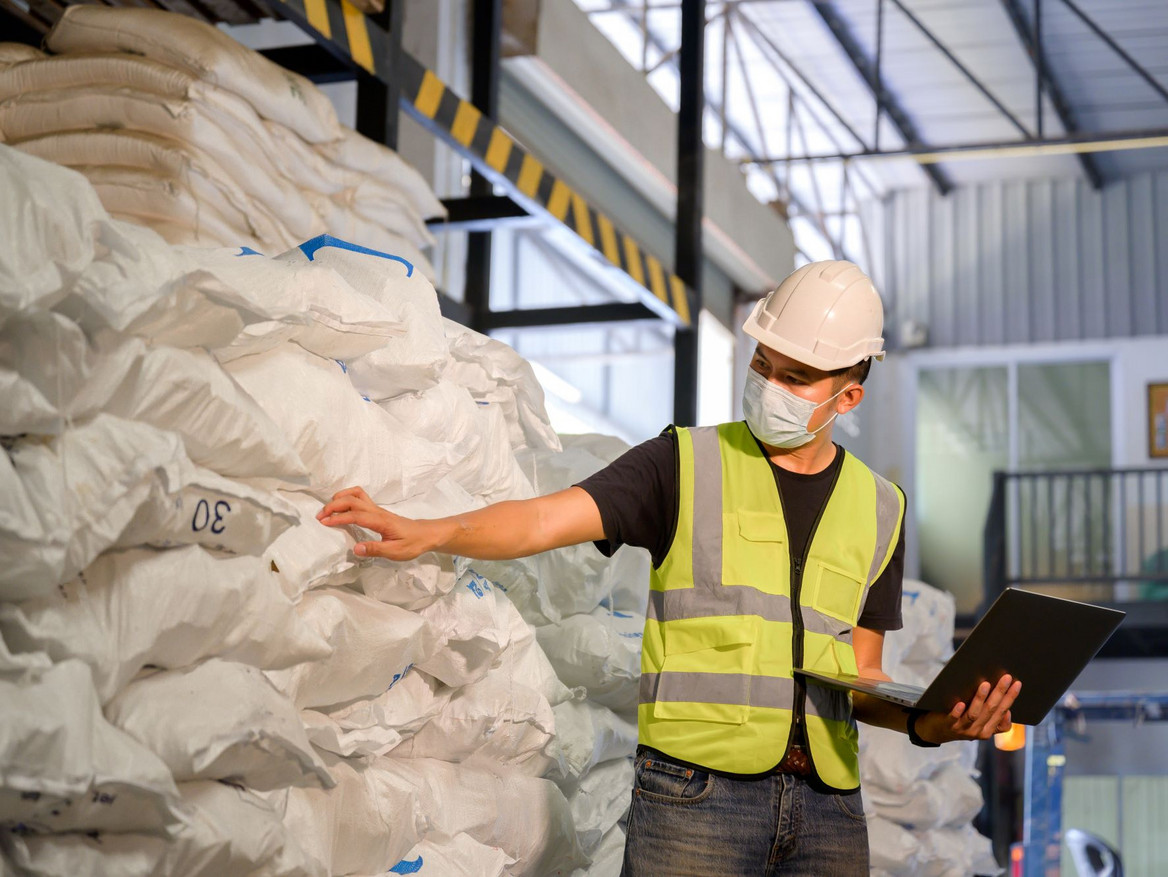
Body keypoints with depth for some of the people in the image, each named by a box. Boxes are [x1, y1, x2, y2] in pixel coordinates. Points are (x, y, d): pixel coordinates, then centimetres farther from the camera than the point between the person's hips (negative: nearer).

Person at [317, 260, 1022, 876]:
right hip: (696, 790, -3)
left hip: (827, 805, 4)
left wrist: (928, 722, -4)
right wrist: (425, 532, -23)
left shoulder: (878, 510, 14)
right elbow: (542, 521, -8)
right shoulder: (687, 464, 4)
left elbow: (859, 680, 16)